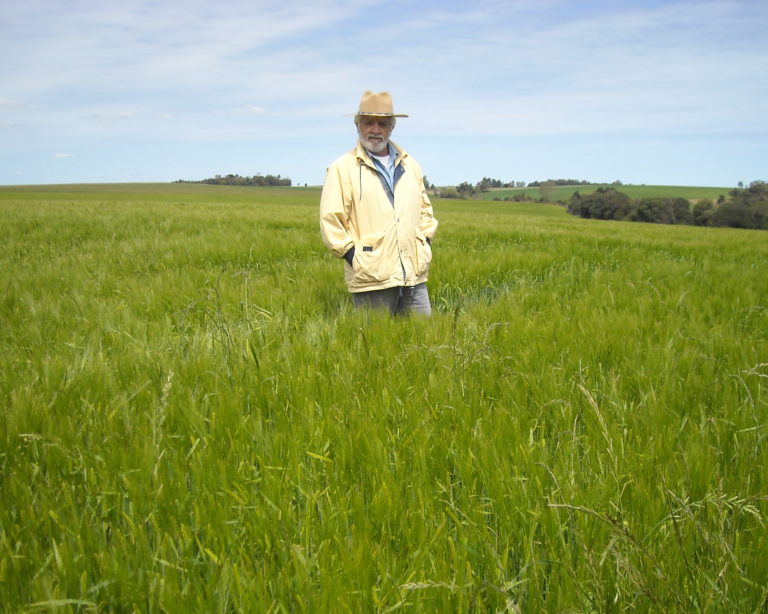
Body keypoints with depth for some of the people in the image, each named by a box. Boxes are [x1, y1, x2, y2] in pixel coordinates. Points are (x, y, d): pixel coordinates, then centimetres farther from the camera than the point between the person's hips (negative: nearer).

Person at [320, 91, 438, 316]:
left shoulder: (410, 166, 15)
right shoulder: (342, 169, -1)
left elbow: (425, 209, 25)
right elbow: (330, 220, -5)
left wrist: (425, 244, 12)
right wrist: (352, 256, -10)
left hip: (414, 276, 5)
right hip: (371, 279, -5)